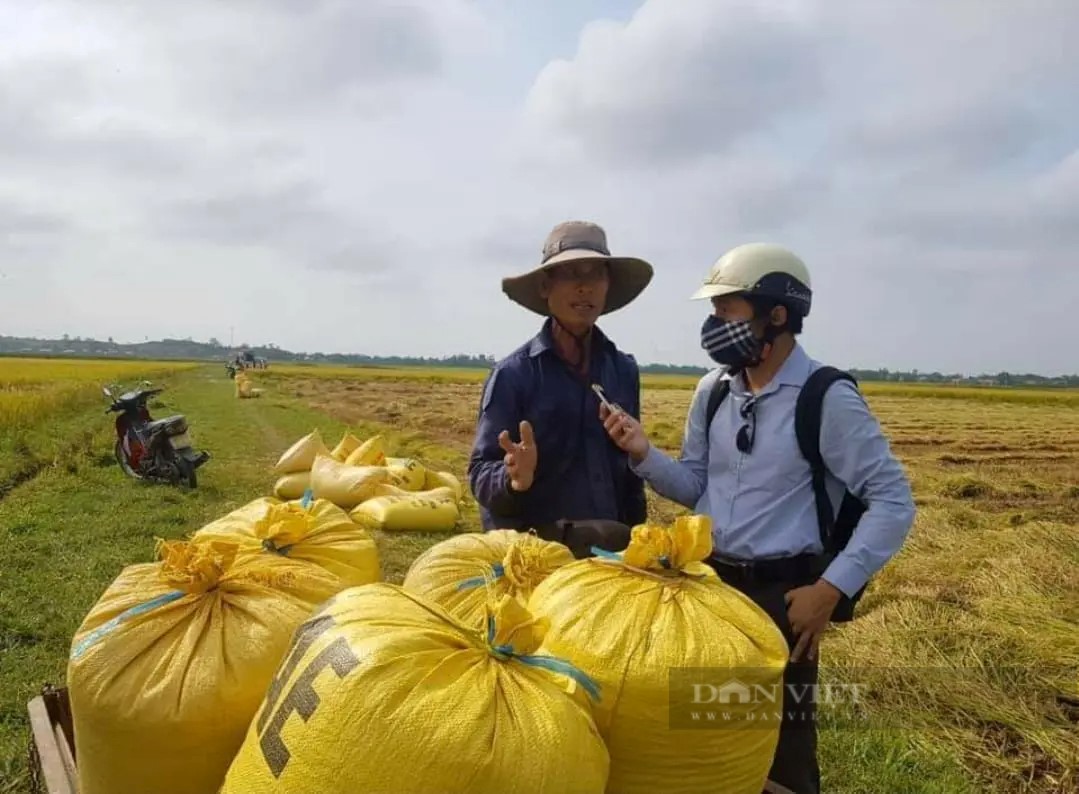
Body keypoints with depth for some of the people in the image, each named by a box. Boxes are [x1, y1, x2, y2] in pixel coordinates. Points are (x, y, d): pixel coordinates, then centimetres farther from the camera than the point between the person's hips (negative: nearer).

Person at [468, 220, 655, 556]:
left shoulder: (624, 370, 2)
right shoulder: (513, 373, -10)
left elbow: (631, 469, 10)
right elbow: (481, 474, -11)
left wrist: (635, 540, 10)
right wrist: (515, 479, -30)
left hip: (608, 546, 5)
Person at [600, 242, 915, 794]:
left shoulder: (827, 399, -14)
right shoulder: (713, 391, 3)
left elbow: (893, 501, -13)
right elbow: (695, 486, 8)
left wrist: (832, 589, -16)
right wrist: (644, 454, -11)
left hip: (782, 594, -5)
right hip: (707, 583, 5)